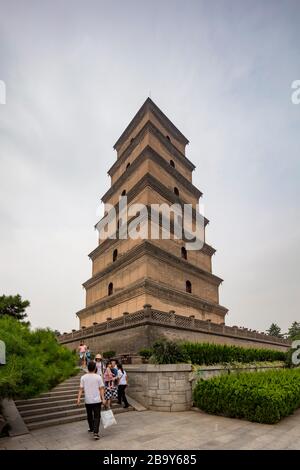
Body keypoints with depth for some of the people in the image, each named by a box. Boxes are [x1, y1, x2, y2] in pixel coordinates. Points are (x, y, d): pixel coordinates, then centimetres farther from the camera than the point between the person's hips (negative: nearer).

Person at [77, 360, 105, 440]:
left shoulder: (83, 377, -5)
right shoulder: (98, 377, -10)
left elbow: (81, 389, -5)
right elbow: (101, 389, -8)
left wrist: (78, 398, 1)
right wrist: (103, 399, -3)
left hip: (88, 401, 3)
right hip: (97, 400, -2)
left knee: (89, 415, 22)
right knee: (97, 416, 4)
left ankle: (91, 428, 39)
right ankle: (95, 432, -5)